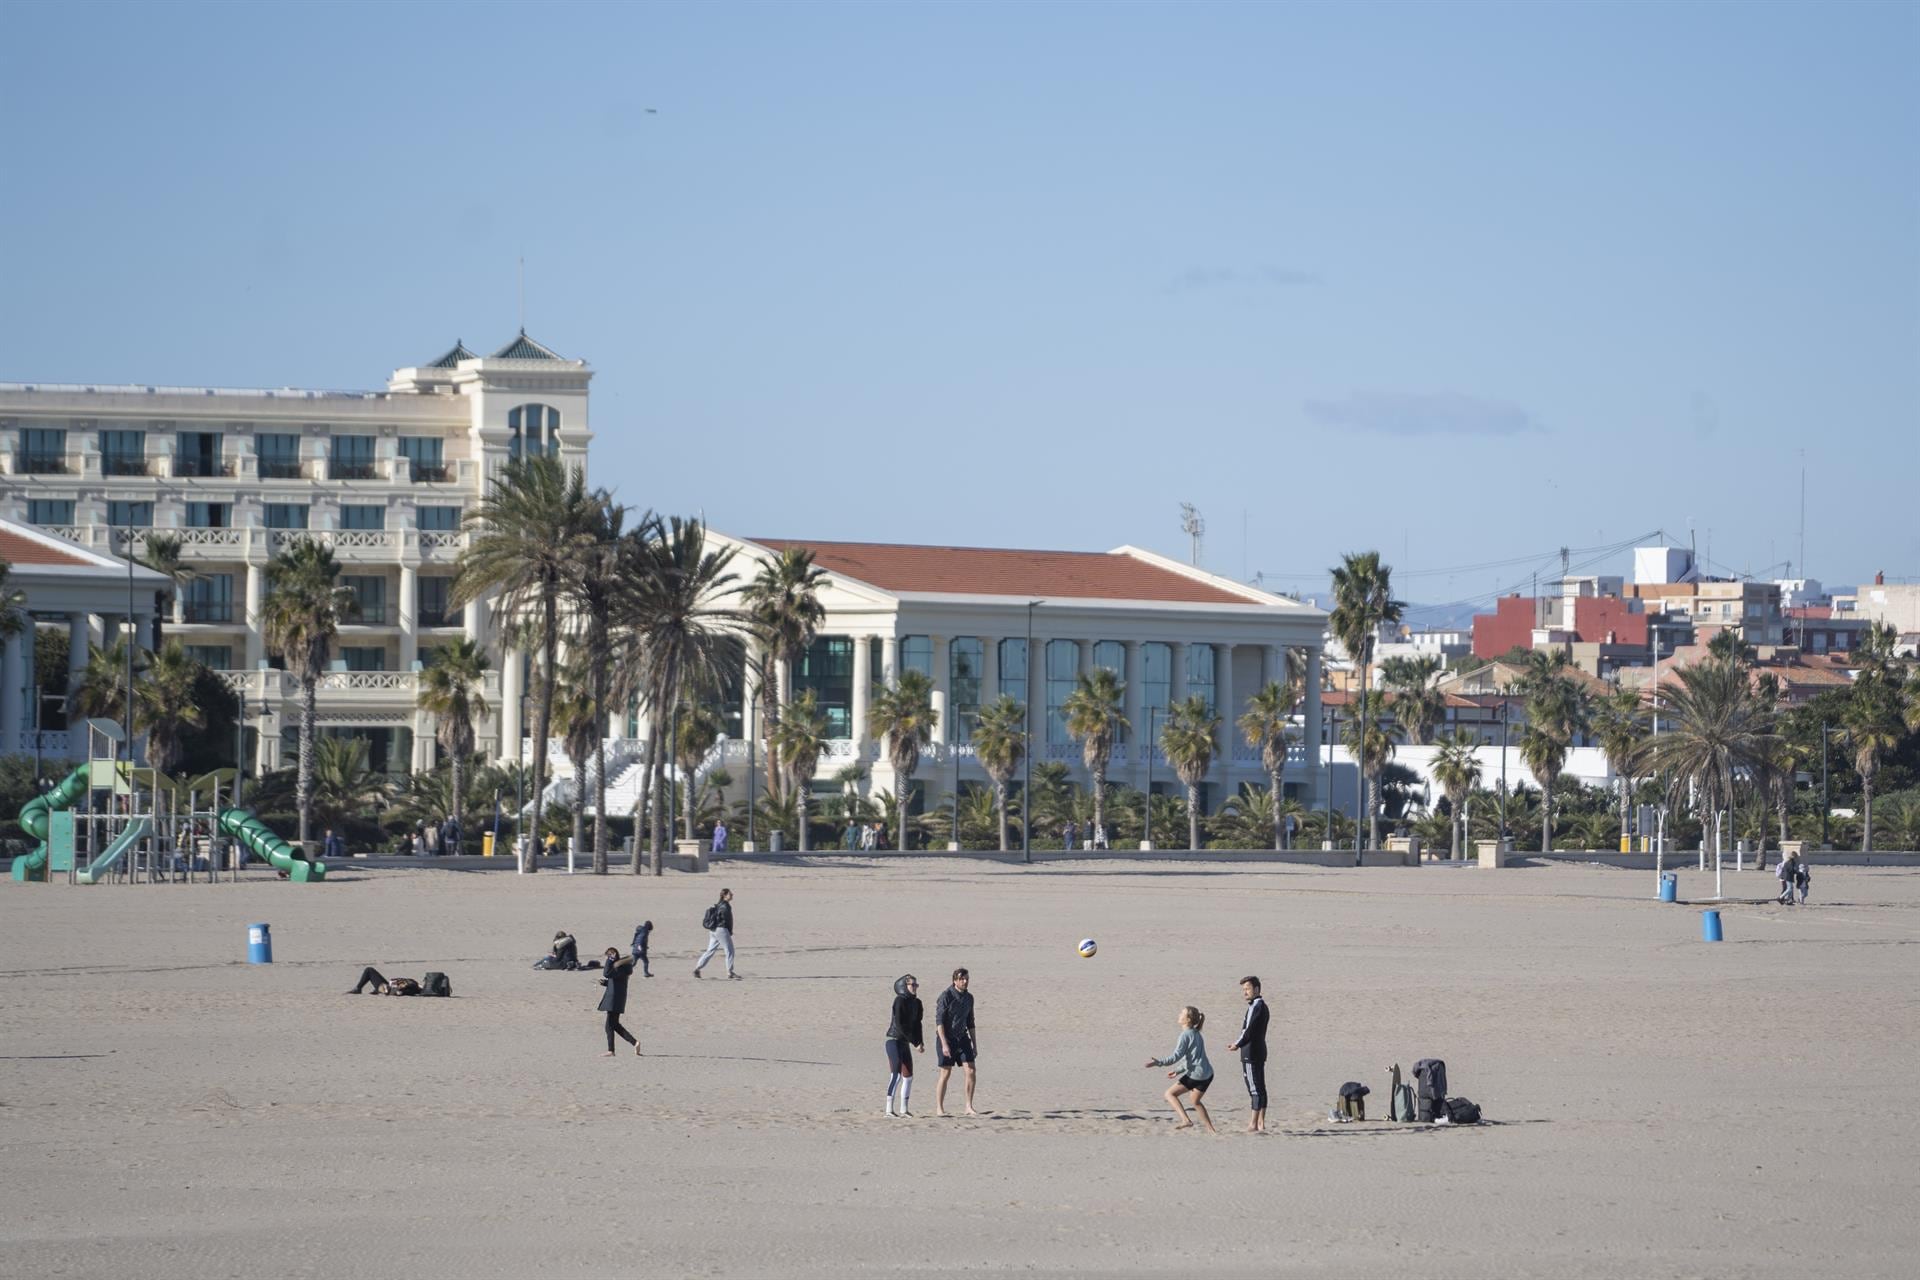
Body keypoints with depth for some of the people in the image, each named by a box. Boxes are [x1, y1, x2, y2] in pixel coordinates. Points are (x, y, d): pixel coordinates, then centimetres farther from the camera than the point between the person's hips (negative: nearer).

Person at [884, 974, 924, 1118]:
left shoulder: (916, 1003, 10)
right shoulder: (900, 1000, -13)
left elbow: (917, 1024, 14)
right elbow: (899, 1024, -18)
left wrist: (919, 1043, 0)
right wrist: (914, 1042, -18)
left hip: (905, 1043, 8)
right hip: (894, 1040, -8)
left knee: (908, 1076, 8)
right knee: (896, 1075, -13)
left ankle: (904, 1109, 15)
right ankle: (889, 1110, -14)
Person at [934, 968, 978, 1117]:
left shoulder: (968, 997, 8)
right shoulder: (946, 996, -12)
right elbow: (939, 1021, -17)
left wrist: (974, 1045, 16)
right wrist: (944, 1044, -24)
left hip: (962, 1037, 6)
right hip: (947, 1038, -6)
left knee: (971, 1071, -5)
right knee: (945, 1073, -4)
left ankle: (969, 1107, 1)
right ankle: (939, 1109, 4)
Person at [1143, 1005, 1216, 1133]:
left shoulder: (1185, 1035, -10)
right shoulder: (1197, 1035, 18)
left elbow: (1176, 1057, -18)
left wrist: (1158, 1062, -18)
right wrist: (1178, 1071, 30)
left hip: (1196, 1075, -9)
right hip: (1208, 1074, 9)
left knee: (1170, 1094, 2)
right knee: (1196, 1101, 28)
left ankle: (1186, 1120, -11)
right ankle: (1211, 1129, 31)